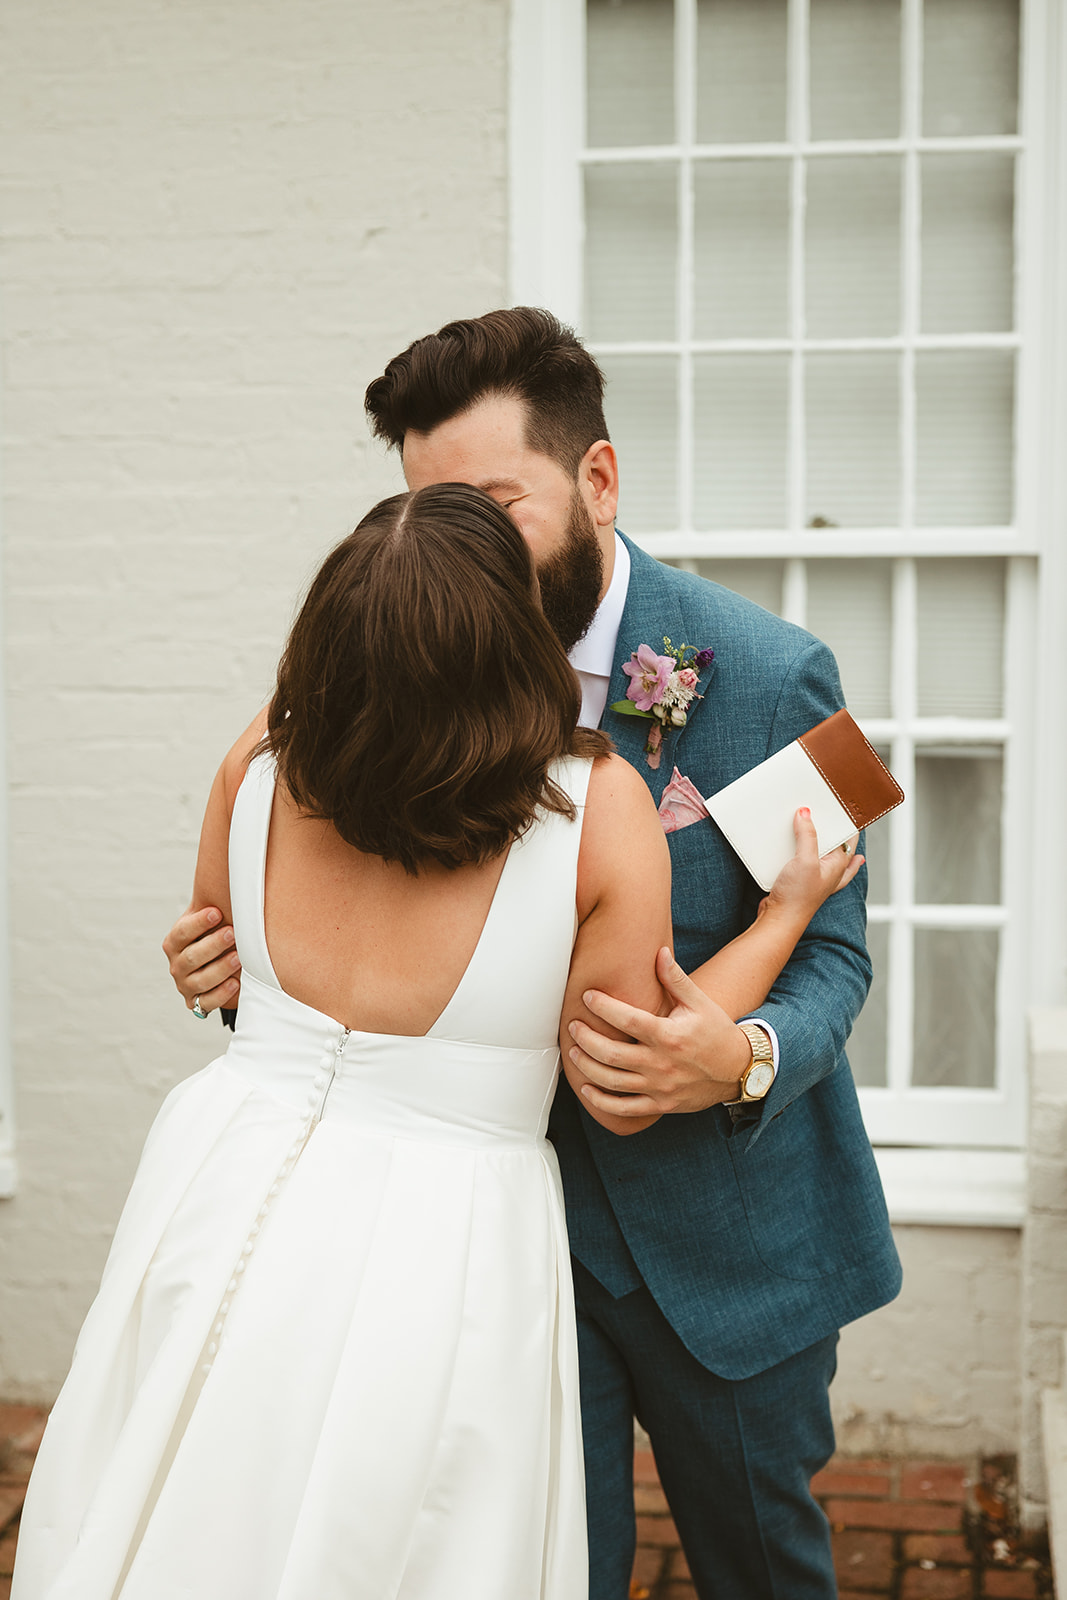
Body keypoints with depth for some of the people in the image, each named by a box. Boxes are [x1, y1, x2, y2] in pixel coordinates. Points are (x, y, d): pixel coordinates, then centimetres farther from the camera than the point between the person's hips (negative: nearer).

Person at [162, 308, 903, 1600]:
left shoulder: (767, 674, -16)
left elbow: (828, 949, -11)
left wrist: (744, 1059, -33)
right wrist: (243, 967, -16)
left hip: (724, 1223, -1)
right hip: (523, 1214, 2)